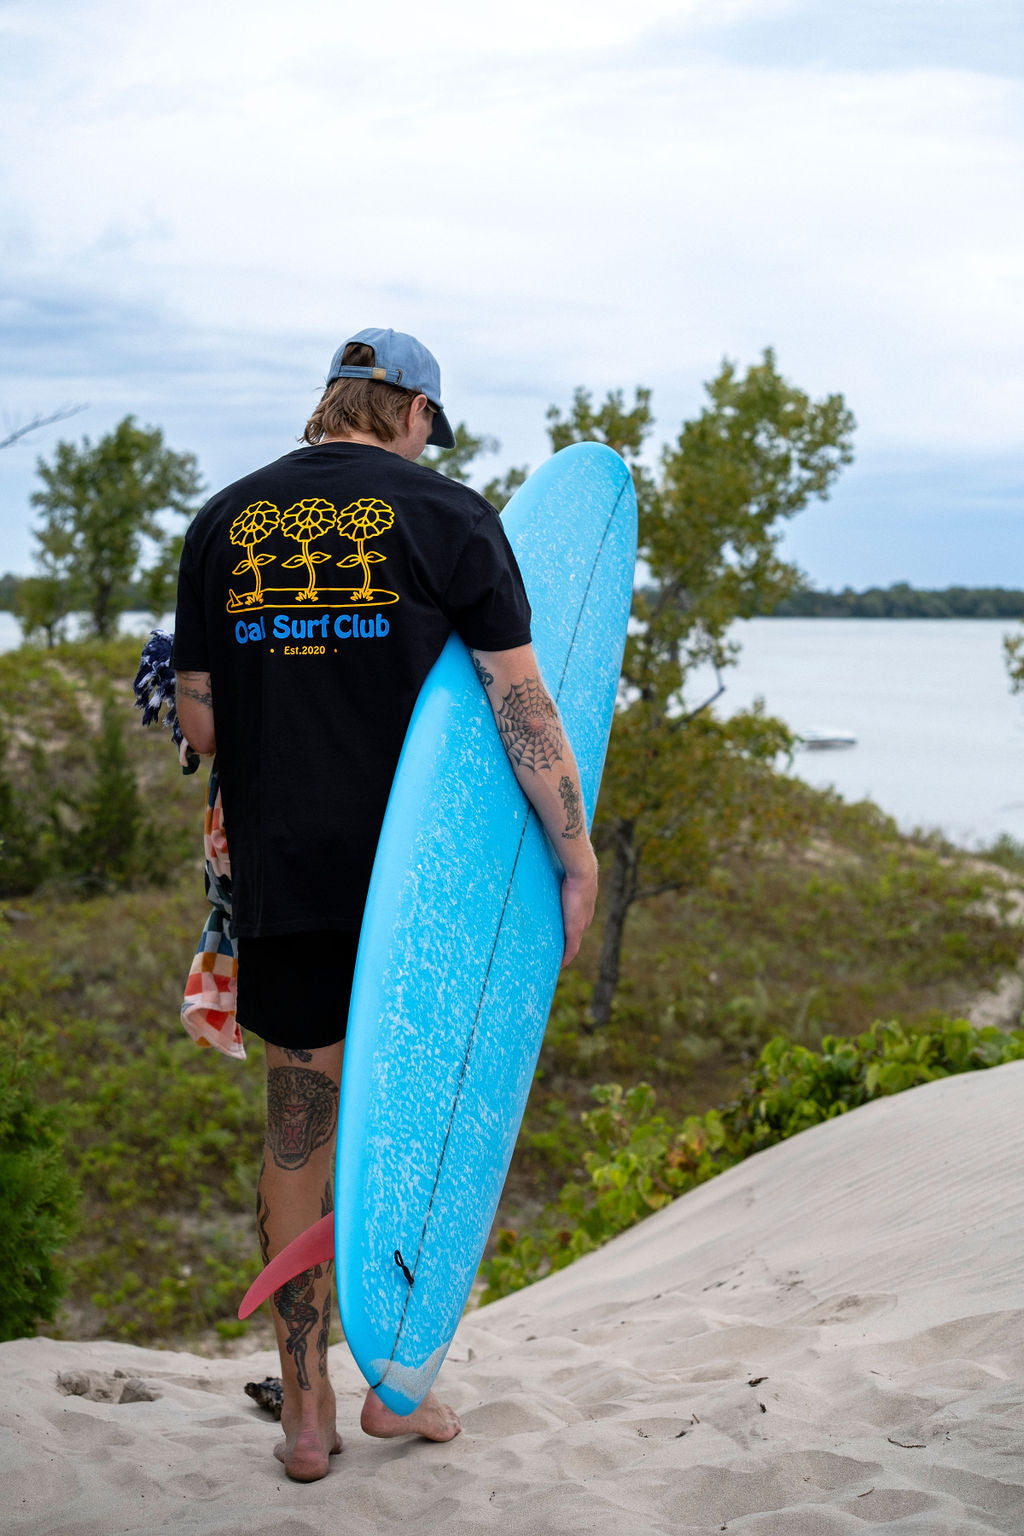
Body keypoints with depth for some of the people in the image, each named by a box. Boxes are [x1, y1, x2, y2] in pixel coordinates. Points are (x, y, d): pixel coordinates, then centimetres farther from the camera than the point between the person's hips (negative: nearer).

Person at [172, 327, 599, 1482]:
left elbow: (198, 723, 7)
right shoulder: (446, 515, -4)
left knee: (298, 1137, 12)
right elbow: (522, 707, -8)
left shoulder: (223, 522, 6)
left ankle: (305, 1410, 20)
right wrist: (577, 855, -2)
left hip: (279, 878, 3)